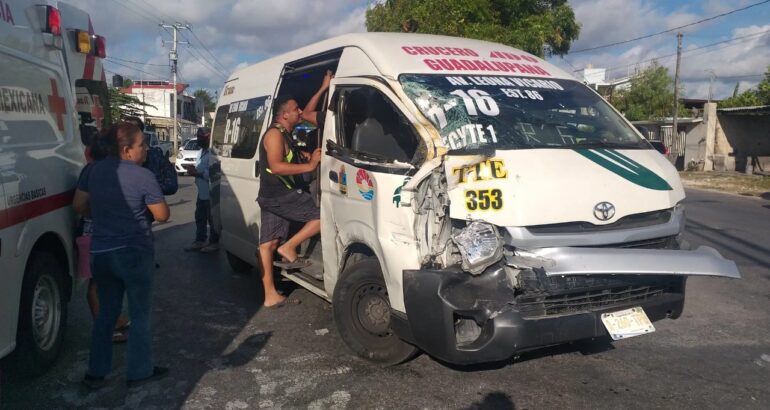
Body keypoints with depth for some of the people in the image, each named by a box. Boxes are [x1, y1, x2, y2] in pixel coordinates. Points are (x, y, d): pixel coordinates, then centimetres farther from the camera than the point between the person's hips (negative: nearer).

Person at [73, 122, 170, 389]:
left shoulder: (95, 170, 2)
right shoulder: (143, 176, -16)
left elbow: (79, 206, 8)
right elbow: (162, 215, -10)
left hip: (100, 253, 6)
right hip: (134, 253, -6)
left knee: (106, 313, 19)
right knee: (140, 314, 9)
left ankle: (95, 373, 23)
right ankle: (139, 372, 17)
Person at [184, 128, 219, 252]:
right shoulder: (202, 151, 13)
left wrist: (197, 173, -25)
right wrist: (193, 169, 4)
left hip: (210, 193, -10)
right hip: (202, 192, 10)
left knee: (212, 219, 3)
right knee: (200, 218, 18)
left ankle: (214, 243, 16)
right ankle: (199, 241, 29)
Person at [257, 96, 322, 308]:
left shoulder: (284, 134, 19)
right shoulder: (275, 134, -13)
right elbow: (276, 167, -25)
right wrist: (310, 165, -23)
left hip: (272, 197, 10)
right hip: (280, 195, -10)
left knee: (268, 243, 7)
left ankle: (270, 295, 11)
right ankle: (289, 248, -5)